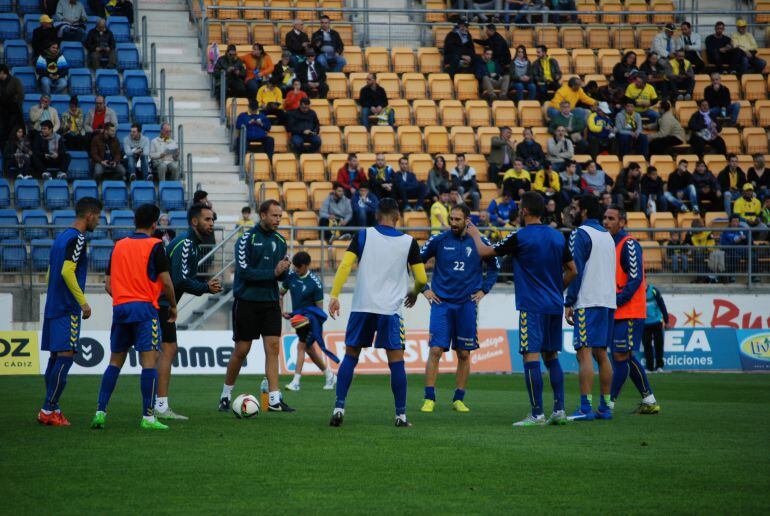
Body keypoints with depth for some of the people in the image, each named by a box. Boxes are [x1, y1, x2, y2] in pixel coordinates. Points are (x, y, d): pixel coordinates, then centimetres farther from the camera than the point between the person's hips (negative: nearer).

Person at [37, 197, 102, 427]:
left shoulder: (61, 237, 17)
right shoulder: (77, 239, -12)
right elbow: (67, 272, -22)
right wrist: (83, 303, -17)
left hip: (53, 305, 9)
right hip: (68, 309, -9)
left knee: (56, 357, 10)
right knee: (65, 356, -10)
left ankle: (51, 409, 11)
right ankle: (48, 410, -13)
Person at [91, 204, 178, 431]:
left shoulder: (119, 246, 13)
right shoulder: (155, 246, -3)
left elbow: (108, 285, 14)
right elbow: (166, 282, -6)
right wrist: (173, 306, 8)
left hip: (120, 309, 5)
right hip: (145, 309, -5)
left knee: (115, 362, 12)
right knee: (149, 361, -6)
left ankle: (100, 412, 5)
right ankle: (148, 417, -11)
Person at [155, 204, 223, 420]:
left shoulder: (192, 244, 16)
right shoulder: (185, 244, -17)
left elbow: (187, 277, 18)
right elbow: (181, 280, -24)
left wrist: (205, 283, 1)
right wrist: (206, 288, -12)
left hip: (163, 303, 11)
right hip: (161, 303, -11)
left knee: (169, 350, 12)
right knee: (168, 350, -10)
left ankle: (160, 405, 15)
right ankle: (161, 407, -11)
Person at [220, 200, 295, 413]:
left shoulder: (279, 241, 8)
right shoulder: (246, 239, -9)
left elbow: (282, 275, 10)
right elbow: (244, 271, -17)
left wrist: (283, 271, -13)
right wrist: (273, 272, -20)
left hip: (270, 301, 4)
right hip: (247, 301, -4)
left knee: (273, 347, -5)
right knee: (241, 350, 1)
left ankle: (274, 399, -7)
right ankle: (226, 395, 18)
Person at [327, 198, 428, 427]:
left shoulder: (364, 236, 2)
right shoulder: (409, 242, 2)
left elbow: (345, 265, -7)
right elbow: (422, 278, 6)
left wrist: (334, 296, -6)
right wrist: (414, 292, 27)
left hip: (362, 306, 1)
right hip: (390, 309, -1)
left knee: (350, 356, 9)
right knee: (396, 361, 4)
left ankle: (339, 407, -1)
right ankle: (401, 415, 3)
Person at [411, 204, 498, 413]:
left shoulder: (480, 243, 1)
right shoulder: (438, 240, -1)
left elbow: (494, 267, 16)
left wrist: (483, 290, 6)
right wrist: (424, 289, 3)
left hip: (467, 304, 1)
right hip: (441, 302, -1)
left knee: (464, 354, 4)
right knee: (435, 350, -9)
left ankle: (459, 399, 14)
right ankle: (429, 399, -5)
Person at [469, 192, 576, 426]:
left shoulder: (520, 238, -10)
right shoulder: (558, 237, 8)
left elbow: (484, 252, 0)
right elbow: (572, 271, 14)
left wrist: (475, 235, 20)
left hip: (532, 306, -6)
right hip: (554, 306, 6)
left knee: (531, 357, -6)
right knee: (551, 357, 14)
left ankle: (537, 414, -10)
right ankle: (559, 410, 9)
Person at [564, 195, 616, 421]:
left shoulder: (580, 234, -7)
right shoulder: (607, 236, 18)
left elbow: (575, 271, -12)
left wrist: (568, 303, -10)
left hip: (588, 302, -8)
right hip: (608, 301, 8)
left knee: (584, 353, -11)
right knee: (601, 354, 13)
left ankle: (585, 408, -18)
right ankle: (605, 407, 13)